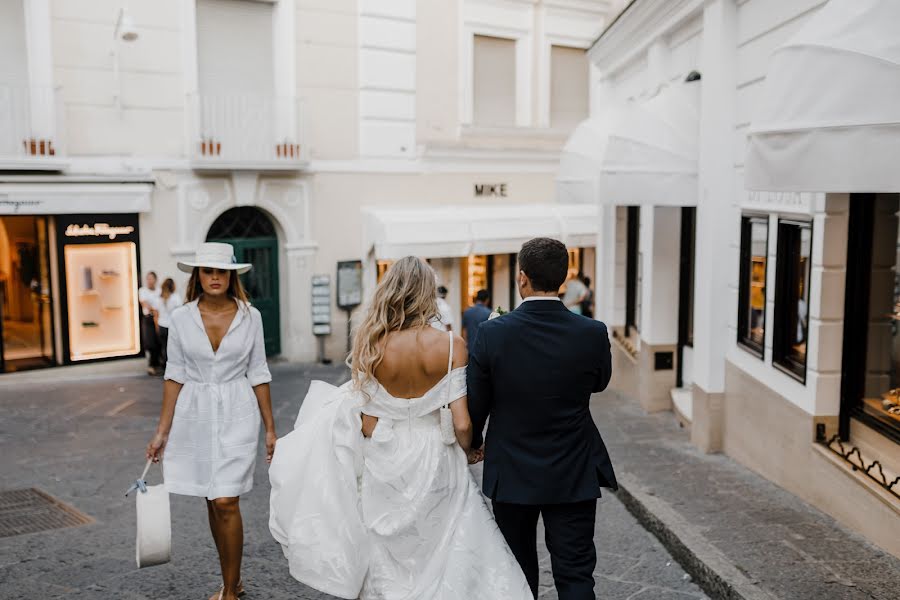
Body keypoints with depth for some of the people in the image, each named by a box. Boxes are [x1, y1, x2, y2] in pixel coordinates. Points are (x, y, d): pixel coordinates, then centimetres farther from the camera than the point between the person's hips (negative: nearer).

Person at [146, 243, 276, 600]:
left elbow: (258, 374, 1)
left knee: (226, 503, -9)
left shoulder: (250, 316, -4)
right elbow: (175, 376, 4)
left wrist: (270, 428, 1)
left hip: (237, 415, -2)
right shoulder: (181, 318, -1)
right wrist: (162, 431, 3)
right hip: (195, 415, 2)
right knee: (213, 503, 13)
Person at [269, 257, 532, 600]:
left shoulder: (371, 346, -10)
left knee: (389, 557, 19)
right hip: (433, 460, -1)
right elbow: (462, 424, -13)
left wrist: (374, 462, 13)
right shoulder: (450, 346, -14)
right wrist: (466, 451, 8)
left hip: (385, 462, 1)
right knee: (440, 552, 17)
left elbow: (366, 423, -6)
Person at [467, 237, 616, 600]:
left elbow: (475, 403, -5)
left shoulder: (492, 333, -15)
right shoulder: (593, 334, -13)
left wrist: (474, 443, 14)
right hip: (573, 476, 0)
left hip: (511, 474, 0)